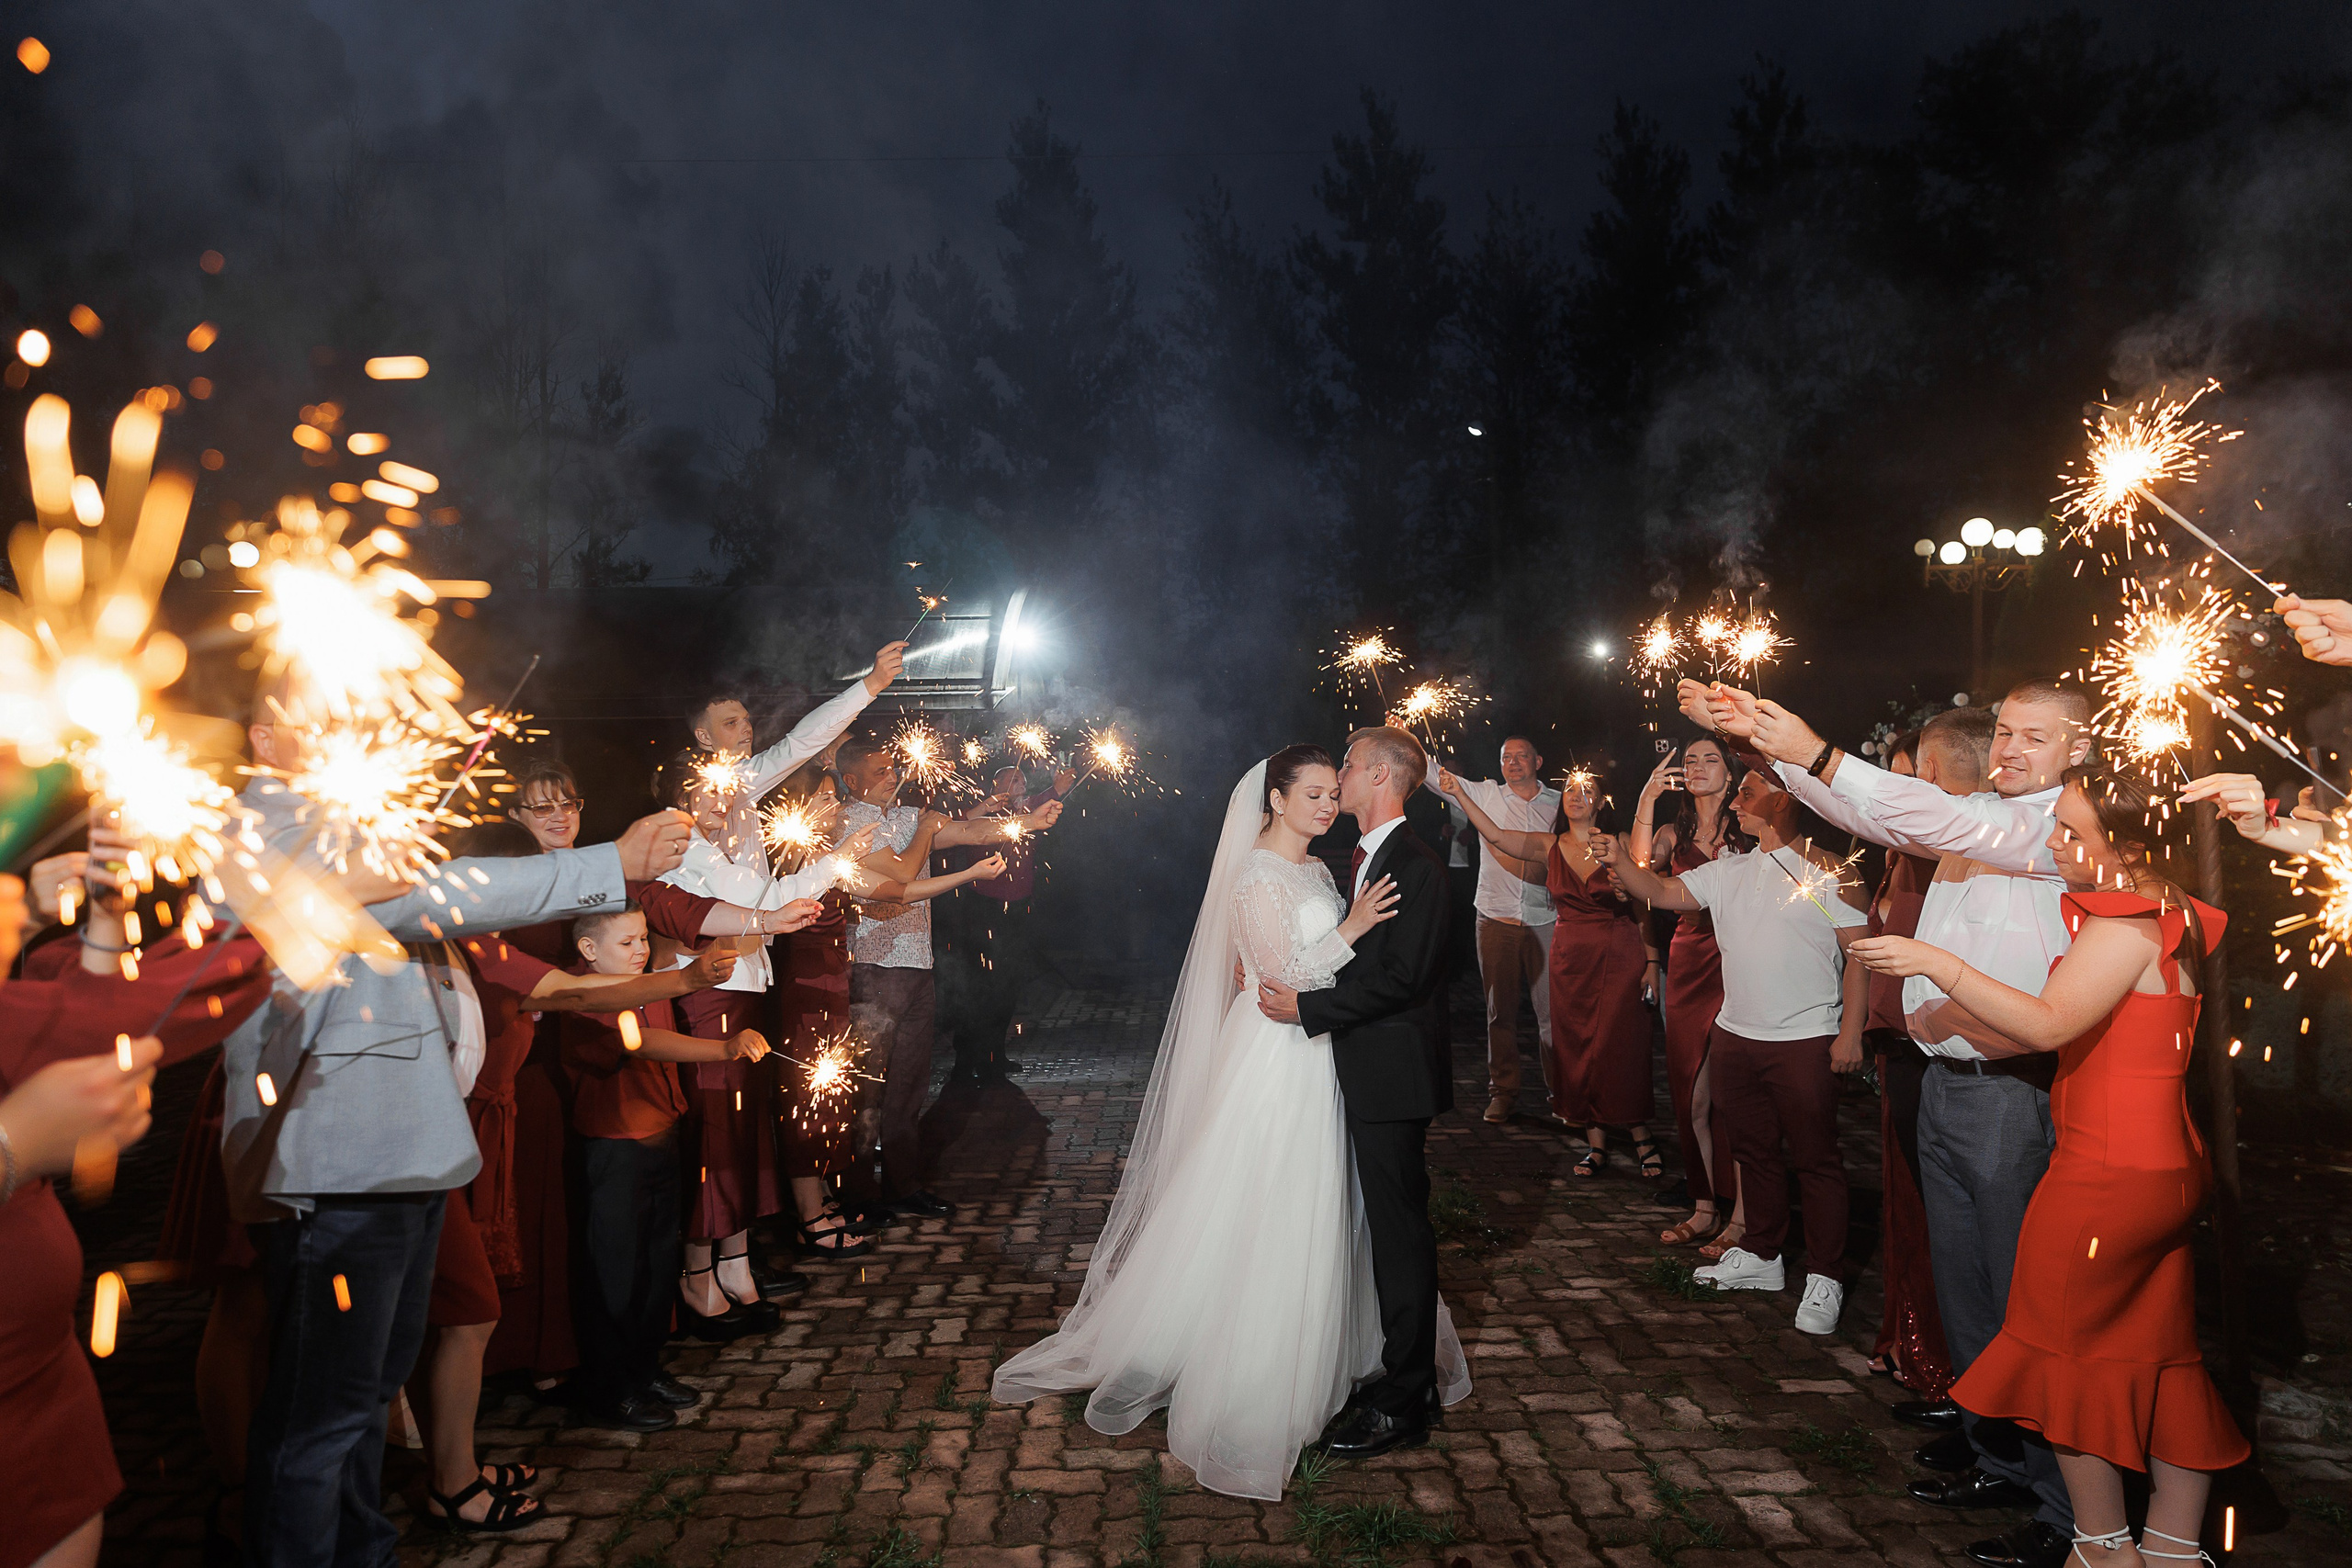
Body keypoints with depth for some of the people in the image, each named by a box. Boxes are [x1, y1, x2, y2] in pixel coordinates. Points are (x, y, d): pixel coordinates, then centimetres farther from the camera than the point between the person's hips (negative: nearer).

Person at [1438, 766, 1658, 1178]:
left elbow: (1644, 909, 0)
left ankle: (1641, 1138, 15)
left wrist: (1652, 964, -9)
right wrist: (1458, 793, -17)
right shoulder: (1550, 848, 4)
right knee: (1577, 1049, 5)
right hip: (1570, 957, 3)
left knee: (1621, 1048, -2)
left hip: (1620, 957, -3)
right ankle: (1596, 1143, 16)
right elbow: (1496, 836, -9)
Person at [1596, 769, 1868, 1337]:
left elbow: (1859, 952, -8)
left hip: (1804, 1040, -6)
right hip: (1735, 1034, 6)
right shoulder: (1729, 871, 10)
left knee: (1815, 1158, 1)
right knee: (1753, 1150, 17)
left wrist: (1851, 1031, -13)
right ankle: (1761, 1255, 31)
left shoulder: (1825, 873, -7)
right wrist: (1622, 863, -9)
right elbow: (1665, 893, 9)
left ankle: (1825, 1278, 11)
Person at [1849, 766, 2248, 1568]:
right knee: (2160, 1357, 16)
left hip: (2105, 1174, -10)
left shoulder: (2127, 924, -18)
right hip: (2169, 1167, 10)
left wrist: (1935, 963, -26)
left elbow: (2049, 1024, -28)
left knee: (2064, 1354, 4)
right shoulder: (2170, 915, 13)